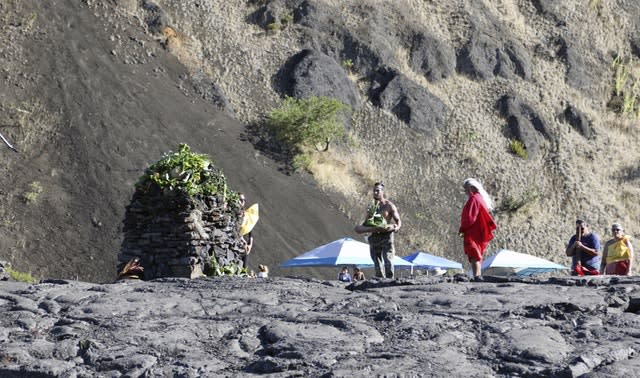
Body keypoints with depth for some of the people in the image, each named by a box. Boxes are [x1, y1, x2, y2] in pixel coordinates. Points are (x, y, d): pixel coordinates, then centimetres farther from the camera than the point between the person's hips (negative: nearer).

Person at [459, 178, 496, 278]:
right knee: (477, 256, 15)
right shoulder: (481, 199, 16)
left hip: (472, 233, -10)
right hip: (480, 233, 10)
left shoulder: (473, 199, -14)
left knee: (473, 256, -13)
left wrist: (462, 229, -9)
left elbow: (469, 217, -21)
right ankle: (478, 276, 17)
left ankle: (476, 276, -19)